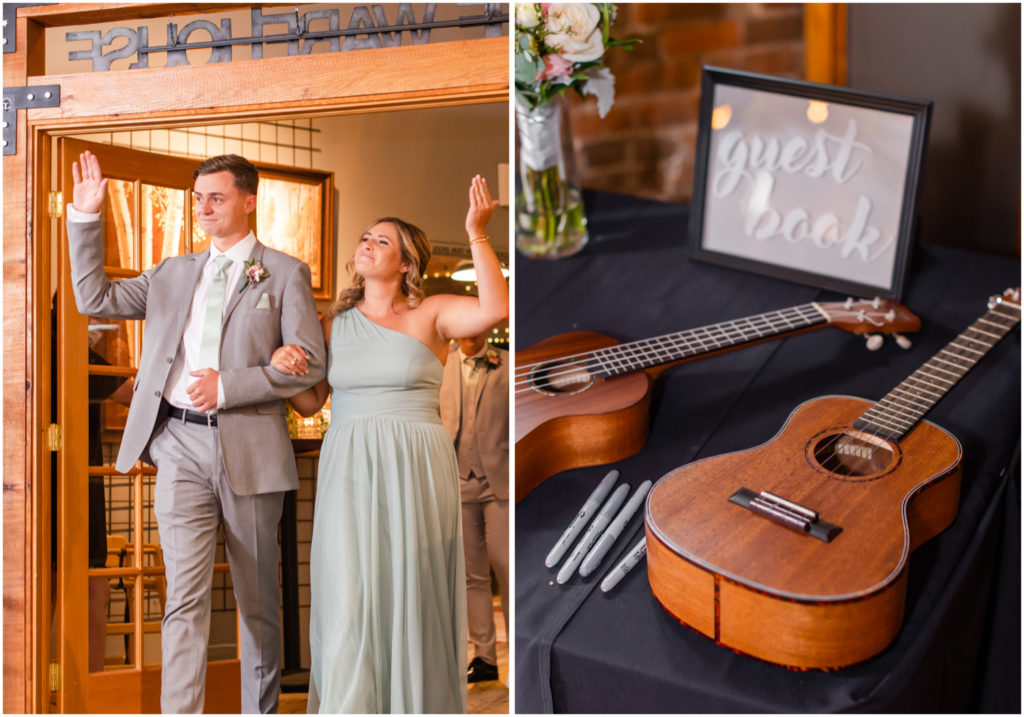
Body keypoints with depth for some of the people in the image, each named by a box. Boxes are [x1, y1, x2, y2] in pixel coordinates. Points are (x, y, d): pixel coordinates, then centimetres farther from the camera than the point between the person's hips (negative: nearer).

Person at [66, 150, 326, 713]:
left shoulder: (284, 274, 4)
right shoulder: (174, 274, 17)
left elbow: (309, 365, -3)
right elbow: (96, 298, 14)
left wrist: (227, 386, -12)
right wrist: (85, 216, 6)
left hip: (249, 448, -2)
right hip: (179, 442, 2)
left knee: (257, 598, 11)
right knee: (185, 596, -5)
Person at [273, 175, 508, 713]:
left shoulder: (431, 315, 2)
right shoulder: (335, 322, 12)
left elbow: (495, 309, -17)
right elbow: (309, 404, 13)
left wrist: (476, 234, -18)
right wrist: (284, 364, -6)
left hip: (415, 471, -2)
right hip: (348, 472, 2)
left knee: (410, 598, 3)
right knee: (348, 598, -2)